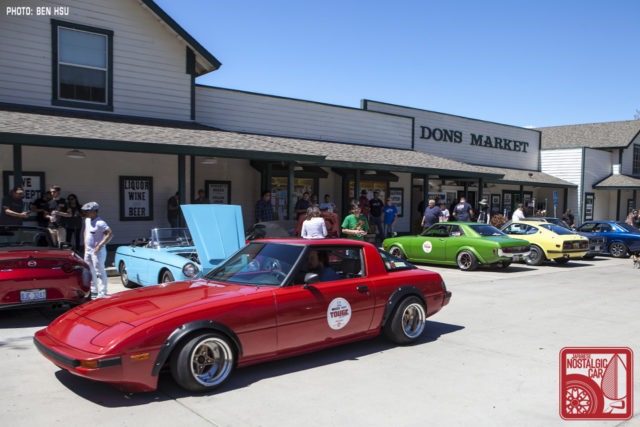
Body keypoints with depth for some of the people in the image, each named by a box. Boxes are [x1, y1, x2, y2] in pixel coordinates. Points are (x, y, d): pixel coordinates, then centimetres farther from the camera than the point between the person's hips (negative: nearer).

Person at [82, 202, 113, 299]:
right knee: (89, 271, 16)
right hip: (88, 250, 10)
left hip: (97, 251, -10)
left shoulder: (100, 223, -20)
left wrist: (100, 245, -28)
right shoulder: (87, 220, 9)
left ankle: (102, 292, 1)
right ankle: (94, 291, 27)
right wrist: (85, 244, 17)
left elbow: (110, 234, -28)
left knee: (100, 271, -5)